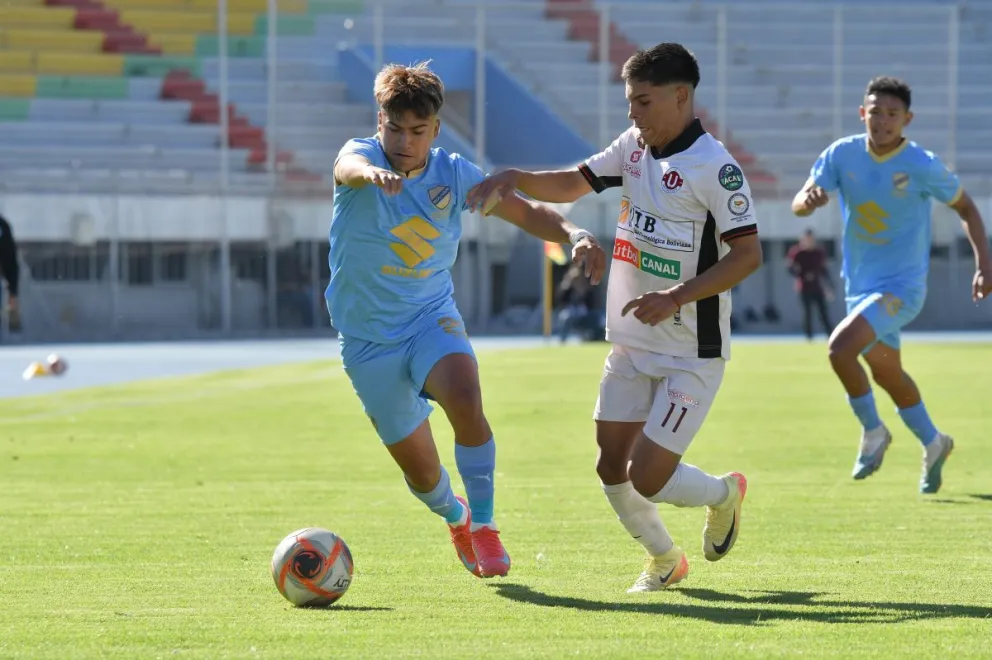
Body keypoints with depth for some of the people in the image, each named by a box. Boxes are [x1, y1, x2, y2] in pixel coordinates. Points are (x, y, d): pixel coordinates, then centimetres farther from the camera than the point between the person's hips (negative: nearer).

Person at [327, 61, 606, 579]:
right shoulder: (362, 155, -13)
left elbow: (524, 211, -1)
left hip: (431, 318, 1)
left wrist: (574, 235, -22)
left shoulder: (452, 174, -4)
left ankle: (483, 522, -11)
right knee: (420, 470, 3)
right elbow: (350, 166, -39)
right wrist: (372, 173, -65)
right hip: (368, 339, -1)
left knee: (465, 400, -31)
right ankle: (455, 517, 40)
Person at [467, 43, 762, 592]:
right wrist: (514, 179, -6)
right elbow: (572, 185, 13)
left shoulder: (714, 166, -17)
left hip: (691, 355, -7)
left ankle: (723, 494, 23)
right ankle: (664, 559, 32)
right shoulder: (634, 146, 5)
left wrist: (677, 296, -28)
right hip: (630, 344, 7)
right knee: (612, 469, 7)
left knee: (647, 478, -9)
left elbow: (748, 253, -19)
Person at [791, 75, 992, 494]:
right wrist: (808, 199, -35)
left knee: (841, 347, -26)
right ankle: (933, 444, 43)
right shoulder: (842, 154, -5)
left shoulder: (921, 165, -15)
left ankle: (873, 432, -4)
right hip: (860, 285, 6)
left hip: (902, 286, -6)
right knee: (886, 373, 20)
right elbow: (799, 204, -10)